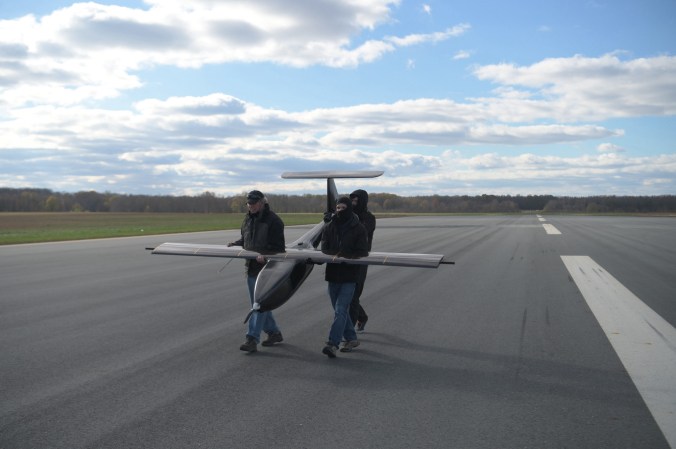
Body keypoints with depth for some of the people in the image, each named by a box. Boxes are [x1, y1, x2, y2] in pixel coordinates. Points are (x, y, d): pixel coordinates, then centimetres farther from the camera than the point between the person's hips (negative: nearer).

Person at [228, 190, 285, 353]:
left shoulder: (273, 221, -12)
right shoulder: (248, 219, 12)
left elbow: (278, 247, -14)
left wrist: (265, 256, -30)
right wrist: (234, 244, 4)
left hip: (267, 268, -9)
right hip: (251, 267, 9)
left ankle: (252, 339, -11)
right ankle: (274, 332, 28)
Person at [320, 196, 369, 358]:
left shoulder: (358, 228, -2)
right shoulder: (329, 227, 8)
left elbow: (362, 252, -4)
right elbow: (324, 248, 3)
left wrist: (344, 256, -18)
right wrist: (336, 254, -17)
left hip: (349, 275, -5)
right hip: (333, 273, 5)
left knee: (340, 310, -13)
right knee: (340, 309, 13)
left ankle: (332, 344, -16)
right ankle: (351, 339, 27)